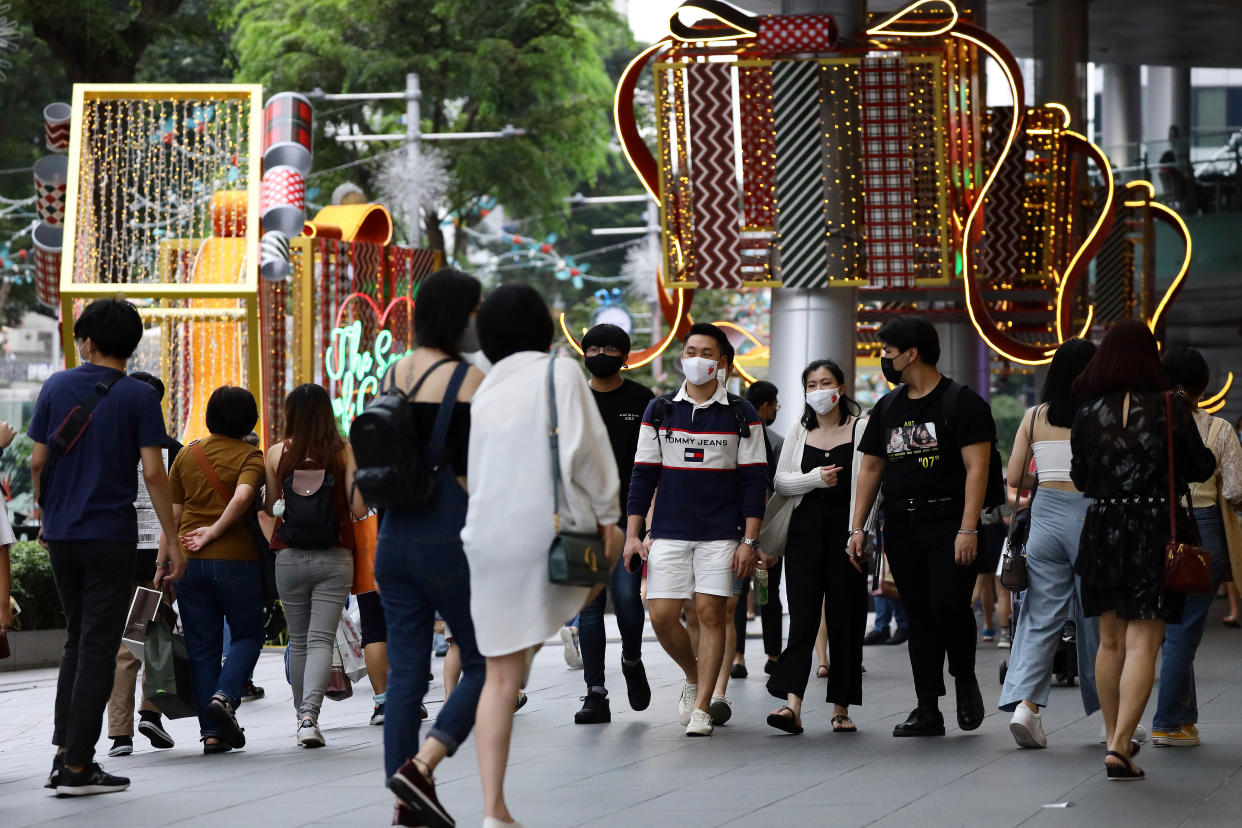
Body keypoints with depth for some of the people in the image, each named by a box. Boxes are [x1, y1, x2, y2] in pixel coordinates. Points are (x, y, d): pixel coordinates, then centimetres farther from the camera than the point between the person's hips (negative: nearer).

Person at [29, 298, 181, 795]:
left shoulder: (57, 387, 3)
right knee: (98, 648, 0)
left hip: (61, 535, 4)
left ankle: (65, 751, 12)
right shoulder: (139, 397, -6)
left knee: (77, 640, 18)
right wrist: (172, 542, -6)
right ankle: (77, 767, -2)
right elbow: (153, 474, -11)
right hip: (111, 538, -4)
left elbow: (38, 461, 3)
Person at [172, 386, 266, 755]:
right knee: (248, 634, 12)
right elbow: (243, 496, -22)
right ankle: (225, 696, -12)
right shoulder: (249, 456, -3)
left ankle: (212, 731, 4)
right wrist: (214, 532, -12)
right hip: (236, 559, -4)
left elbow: (172, 513, 10)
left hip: (189, 560, 4)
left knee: (202, 647, 7)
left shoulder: (186, 455, 10)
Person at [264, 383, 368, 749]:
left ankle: (303, 715, 21)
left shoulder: (277, 453, -1)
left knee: (298, 641, 15)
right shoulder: (343, 451, -4)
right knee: (321, 639, -4)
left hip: (290, 557, 1)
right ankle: (310, 715, -23)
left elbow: (270, 507, 6)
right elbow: (358, 509, -7)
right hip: (334, 558, -1)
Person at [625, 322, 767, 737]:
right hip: (669, 532, 2)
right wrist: (633, 534, 3)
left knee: (711, 613, -6)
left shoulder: (741, 415, 3)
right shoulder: (659, 411, 8)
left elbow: (754, 481, 1)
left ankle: (701, 707, 1)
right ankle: (693, 676, 24)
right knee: (662, 616, -4)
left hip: (720, 535, -2)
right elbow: (643, 475, 9)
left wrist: (749, 541, -6)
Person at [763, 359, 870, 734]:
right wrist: (815, 479, -11)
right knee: (802, 617, -7)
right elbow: (780, 481, 7)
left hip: (845, 529, -2)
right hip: (806, 530, 2)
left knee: (845, 618, 0)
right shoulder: (799, 432, 13)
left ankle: (841, 708, 8)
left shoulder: (860, 430, 2)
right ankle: (792, 704, -16)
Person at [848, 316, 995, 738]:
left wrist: (967, 529, -18)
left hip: (949, 525, -6)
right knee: (920, 616, 5)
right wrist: (857, 526, 10)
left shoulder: (961, 402, -3)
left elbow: (976, 468, -10)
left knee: (948, 606, -17)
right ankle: (928, 710, 7)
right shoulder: (888, 407, 16)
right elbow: (871, 468, 19)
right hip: (901, 526, 6)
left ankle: (965, 679, 9)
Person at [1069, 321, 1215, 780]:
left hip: (1102, 530, 3)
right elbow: (1200, 468, 0)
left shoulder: (1088, 414, -3)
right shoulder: (1171, 409, -9)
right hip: (1156, 530, -3)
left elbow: (1081, 478, 7)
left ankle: (1115, 737, 28)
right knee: (1142, 643, -4)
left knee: (1110, 641, 17)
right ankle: (1119, 747, -15)